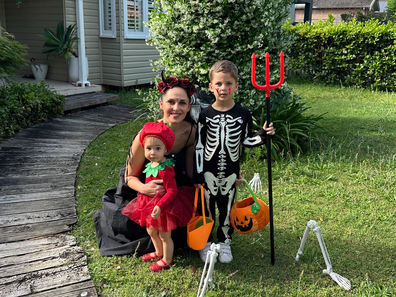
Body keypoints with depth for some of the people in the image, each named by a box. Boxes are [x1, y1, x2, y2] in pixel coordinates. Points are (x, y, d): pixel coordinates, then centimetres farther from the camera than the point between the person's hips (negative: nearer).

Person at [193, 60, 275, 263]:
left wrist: (263, 135, -11)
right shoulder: (205, 115, -7)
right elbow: (198, 146, -5)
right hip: (209, 171, -1)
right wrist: (197, 174, -7)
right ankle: (205, 242, 27)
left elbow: (246, 141, 6)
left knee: (227, 207, 13)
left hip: (230, 172, 1)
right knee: (207, 207, 9)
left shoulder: (243, 115, -3)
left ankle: (224, 243, 31)